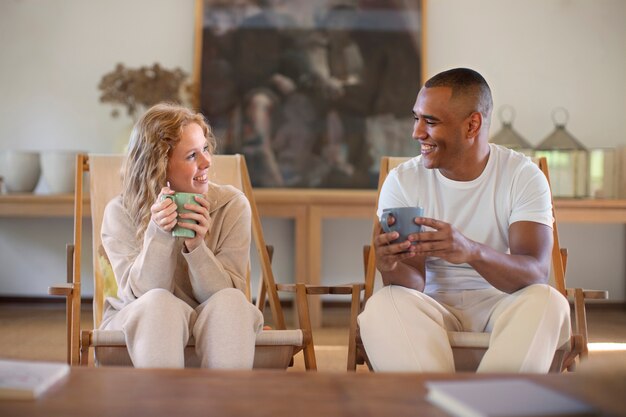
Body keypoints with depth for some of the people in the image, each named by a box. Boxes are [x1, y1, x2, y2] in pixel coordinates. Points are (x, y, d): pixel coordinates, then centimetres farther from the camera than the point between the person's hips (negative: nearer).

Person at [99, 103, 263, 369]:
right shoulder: (121, 213, -6)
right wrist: (158, 234, -28)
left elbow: (227, 293, -8)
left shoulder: (232, 205, -5)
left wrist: (197, 246, -26)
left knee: (230, 302, -31)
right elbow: (140, 293, -13)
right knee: (159, 302, -34)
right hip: (140, 325, -1)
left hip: (210, 326, 1)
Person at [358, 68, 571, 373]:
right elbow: (414, 284, -7)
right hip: (433, 308, 1)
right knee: (383, 306, -31)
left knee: (548, 302, -32)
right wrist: (391, 267, -33)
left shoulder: (524, 176, -5)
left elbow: (535, 272, -19)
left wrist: (472, 252, -39)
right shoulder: (402, 181, -2)